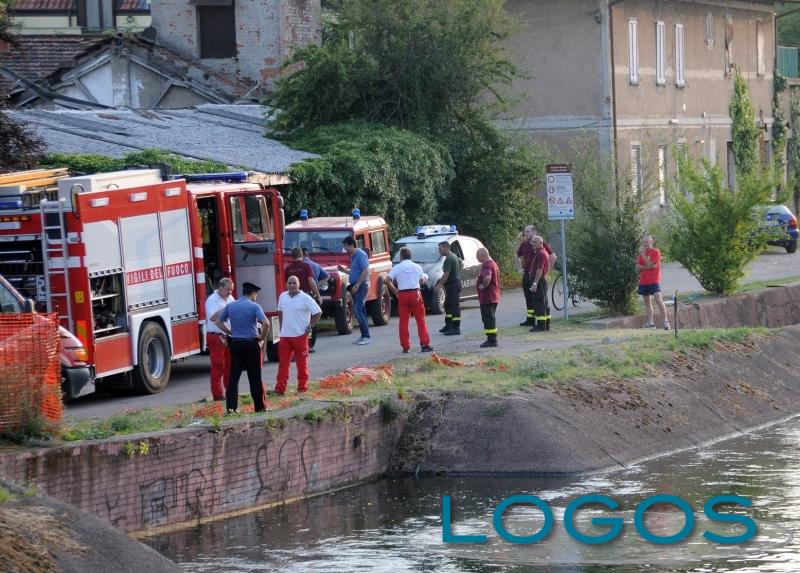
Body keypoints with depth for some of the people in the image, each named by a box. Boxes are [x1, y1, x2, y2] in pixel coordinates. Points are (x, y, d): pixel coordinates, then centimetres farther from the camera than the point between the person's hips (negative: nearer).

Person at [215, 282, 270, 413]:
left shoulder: (230, 306, 7)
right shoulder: (254, 306, -8)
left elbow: (218, 322, 15)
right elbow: (266, 323, -19)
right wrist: (262, 338, -5)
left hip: (235, 343, 4)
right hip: (251, 344, -4)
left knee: (234, 375, 6)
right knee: (255, 377, 3)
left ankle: (231, 406, 0)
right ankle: (259, 406, 8)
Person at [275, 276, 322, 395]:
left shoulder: (305, 298, -7)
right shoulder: (283, 297, 7)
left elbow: (318, 312, -6)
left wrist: (310, 326, -8)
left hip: (300, 335, -4)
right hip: (285, 335, 4)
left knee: (302, 364, 3)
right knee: (283, 363, 2)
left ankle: (302, 388, 9)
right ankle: (280, 389, 3)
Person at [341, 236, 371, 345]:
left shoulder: (361, 255, -13)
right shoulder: (353, 256, 17)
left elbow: (365, 271, -20)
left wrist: (356, 285, -22)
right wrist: (345, 270, 14)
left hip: (361, 286, -10)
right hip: (355, 287, 10)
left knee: (357, 310, -15)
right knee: (360, 311, 10)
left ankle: (366, 336, -15)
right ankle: (364, 336, 14)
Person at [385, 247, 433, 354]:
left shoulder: (397, 268, 0)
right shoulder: (417, 267, 4)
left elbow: (387, 280, -7)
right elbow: (422, 281, 9)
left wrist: (395, 291, 3)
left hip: (402, 295, 0)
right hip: (415, 293, 0)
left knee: (403, 321, 5)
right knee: (420, 320, 4)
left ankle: (405, 347, 4)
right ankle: (425, 344, -1)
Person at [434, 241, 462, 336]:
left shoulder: (448, 259, -18)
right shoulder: (454, 256, 14)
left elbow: (446, 275, -22)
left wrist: (438, 285, -14)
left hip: (452, 285, -11)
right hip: (456, 284, 11)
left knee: (454, 307, -9)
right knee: (448, 306, 17)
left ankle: (456, 329, -9)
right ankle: (448, 326, 24)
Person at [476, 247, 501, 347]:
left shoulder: (487, 265, -19)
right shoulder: (493, 264, 15)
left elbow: (487, 277, -39)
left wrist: (484, 286, -22)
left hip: (487, 297, -11)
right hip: (494, 297, 11)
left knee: (488, 319, -6)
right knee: (490, 318, 17)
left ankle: (491, 340, -6)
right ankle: (492, 339, 23)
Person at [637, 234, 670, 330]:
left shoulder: (655, 252, -6)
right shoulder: (642, 253, 13)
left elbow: (649, 264, -16)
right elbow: (638, 267, 4)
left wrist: (642, 254, -15)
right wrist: (647, 267, -12)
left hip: (654, 281, -7)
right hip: (643, 281, 7)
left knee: (658, 299, -17)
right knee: (647, 302, 7)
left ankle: (665, 321, -18)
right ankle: (650, 323, 9)